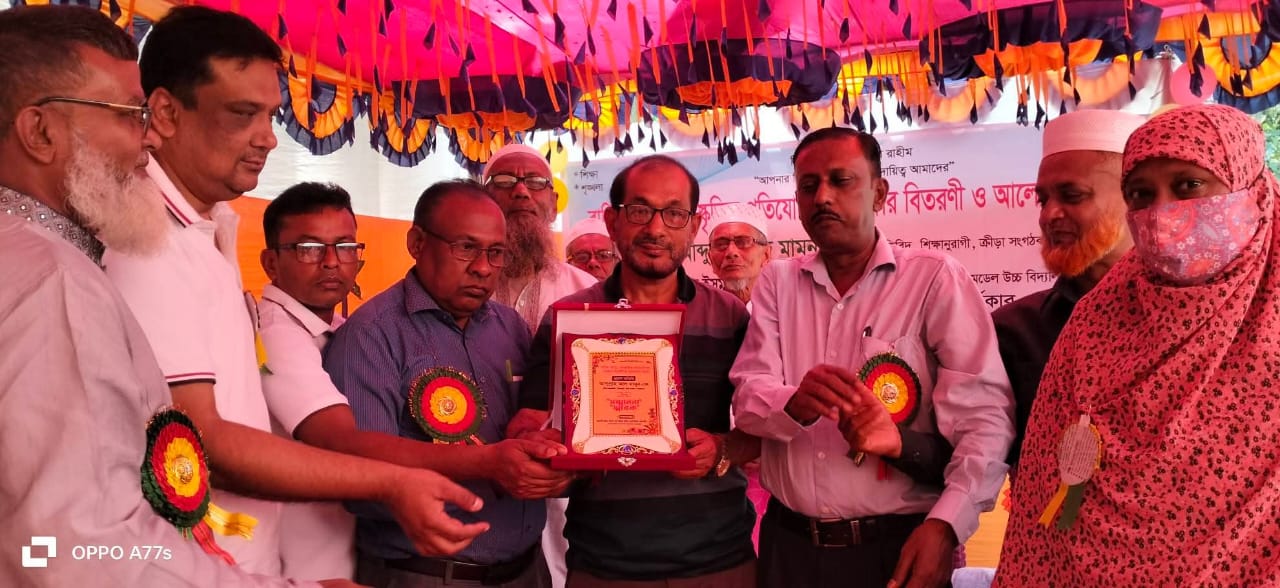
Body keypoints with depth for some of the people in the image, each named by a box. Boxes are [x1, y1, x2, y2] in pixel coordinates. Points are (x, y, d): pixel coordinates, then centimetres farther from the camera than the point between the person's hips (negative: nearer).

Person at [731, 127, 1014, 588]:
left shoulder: (934, 279, -5)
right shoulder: (777, 282, 5)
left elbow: (985, 414, -12)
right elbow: (748, 395, -4)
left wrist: (945, 525, -24)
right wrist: (796, 403, -26)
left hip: (898, 545, -3)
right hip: (789, 543, 3)